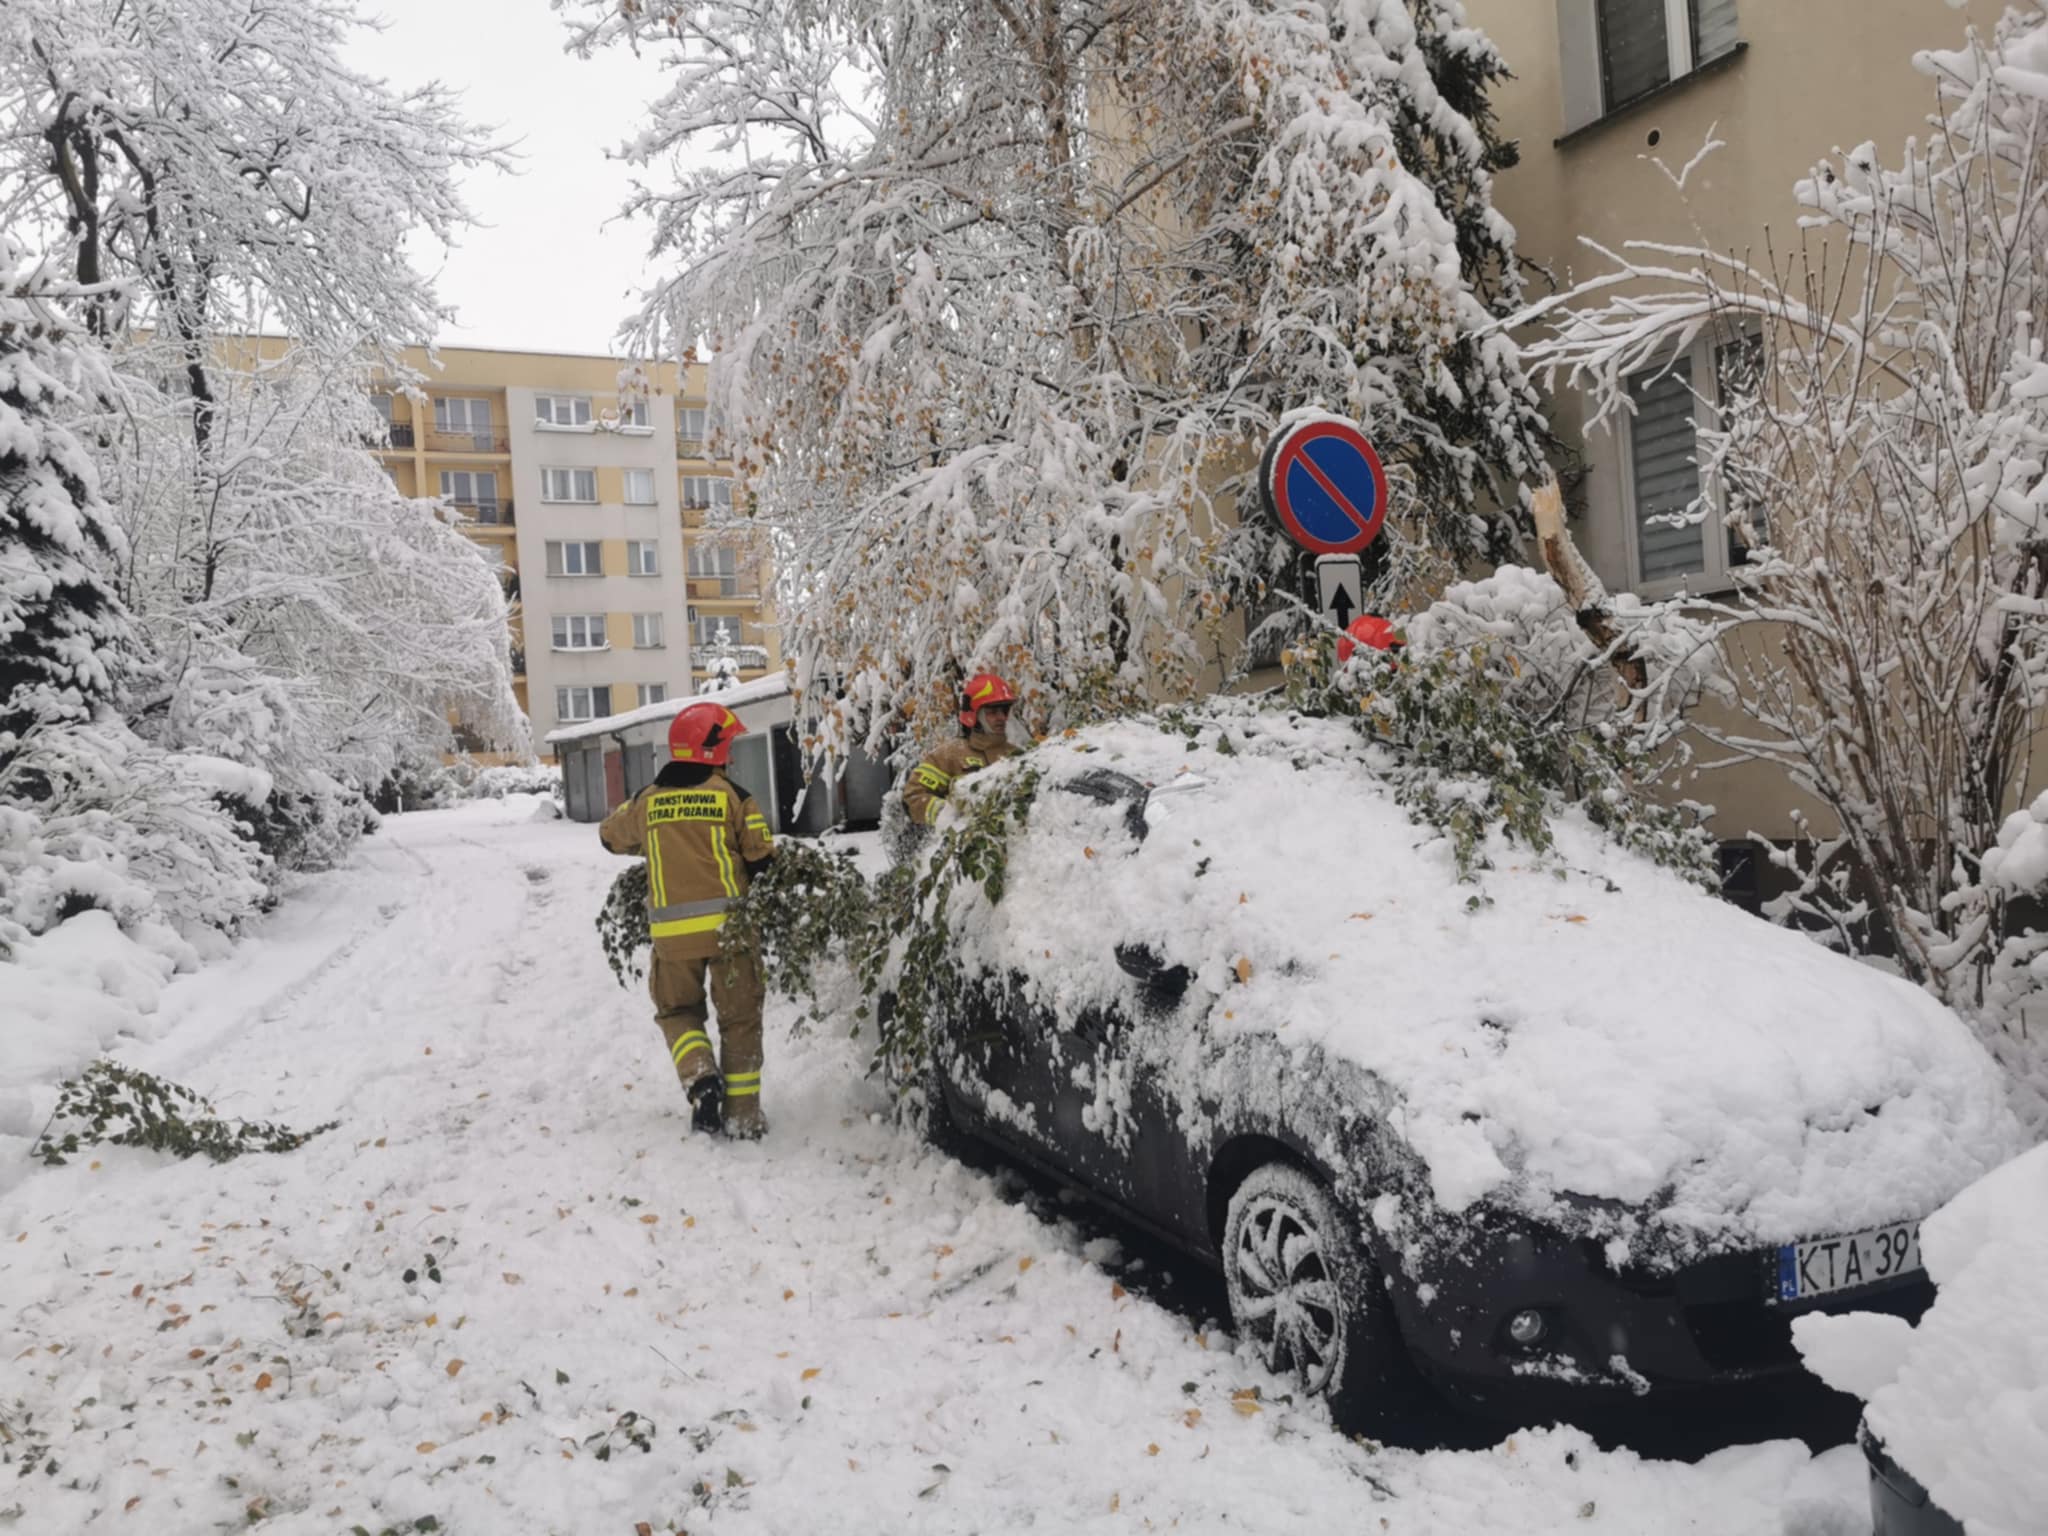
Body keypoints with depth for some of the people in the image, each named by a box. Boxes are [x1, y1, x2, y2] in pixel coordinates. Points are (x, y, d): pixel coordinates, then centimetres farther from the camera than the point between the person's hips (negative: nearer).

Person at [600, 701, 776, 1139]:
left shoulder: (647, 801, 5)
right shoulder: (733, 795, -4)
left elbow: (611, 835, 24)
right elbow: (762, 861, -3)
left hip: (672, 930, 2)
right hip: (728, 923, -2)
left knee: (678, 1010, 21)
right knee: (739, 1017, 11)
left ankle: (700, 1076, -3)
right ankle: (741, 1114, 12)